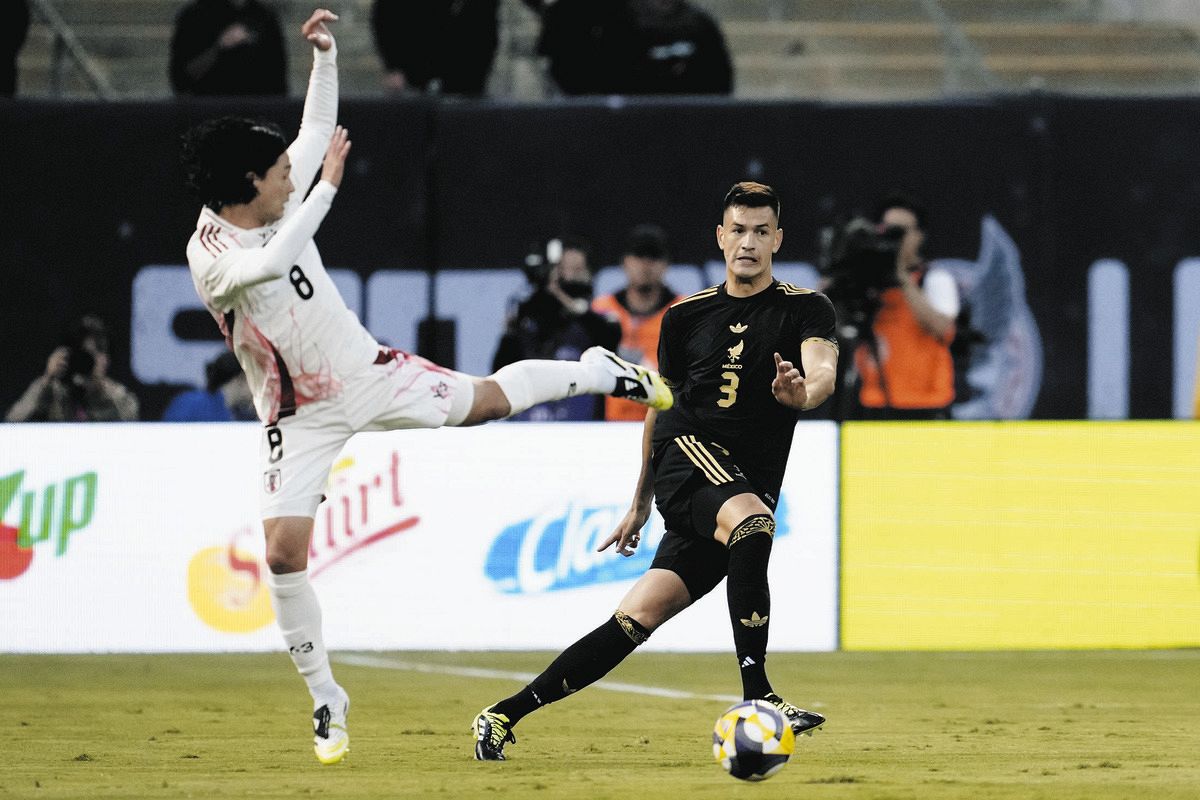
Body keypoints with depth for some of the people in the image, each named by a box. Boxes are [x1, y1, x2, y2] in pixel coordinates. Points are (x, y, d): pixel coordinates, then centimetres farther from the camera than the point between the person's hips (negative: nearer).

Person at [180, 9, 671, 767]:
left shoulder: (281, 199, -5)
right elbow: (271, 263, -44)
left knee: (489, 399, 11)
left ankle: (600, 372, 41)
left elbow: (319, 128, 8)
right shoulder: (210, 254, -24)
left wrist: (325, 54, -7)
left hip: (368, 373, 5)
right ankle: (327, 697, 2)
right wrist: (327, 185, -37)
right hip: (301, 415, -5)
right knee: (284, 548, -13)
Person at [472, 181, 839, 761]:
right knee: (750, 520, -36)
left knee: (637, 617, -7)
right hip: (686, 452, -1)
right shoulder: (685, 315, 12)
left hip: (750, 488, 1)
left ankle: (505, 716, 0)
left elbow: (822, 370, -16)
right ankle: (756, 694, -38)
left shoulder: (805, 309, 5)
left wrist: (804, 391, -41)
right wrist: (640, 502, 27)